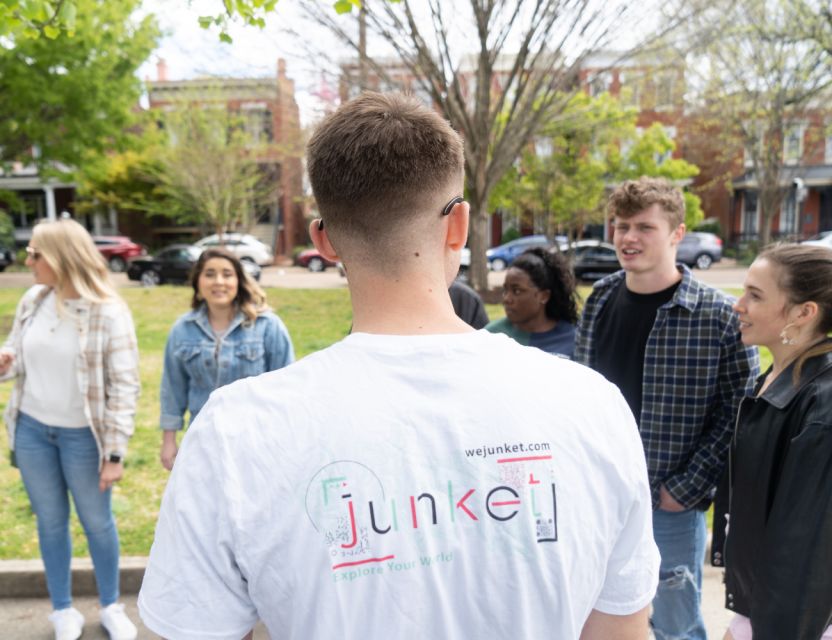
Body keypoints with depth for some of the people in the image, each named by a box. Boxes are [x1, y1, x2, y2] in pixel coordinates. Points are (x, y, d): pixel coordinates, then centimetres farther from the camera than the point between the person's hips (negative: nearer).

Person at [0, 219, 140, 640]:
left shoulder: (108, 312, -18)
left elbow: (124, 387, -16)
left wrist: (115, 454, -16)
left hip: (82, 435, -4)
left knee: (97, 522, 13)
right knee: (50, 522, 17)